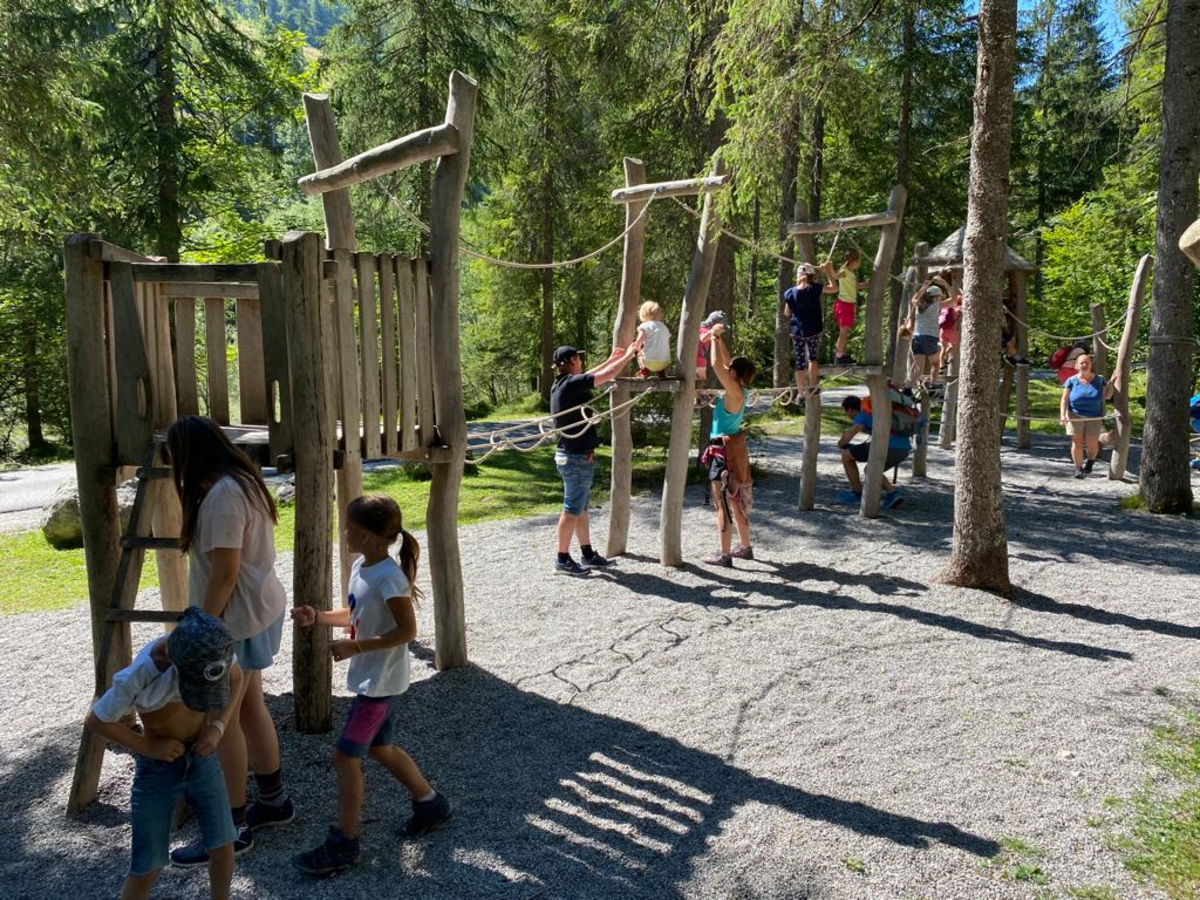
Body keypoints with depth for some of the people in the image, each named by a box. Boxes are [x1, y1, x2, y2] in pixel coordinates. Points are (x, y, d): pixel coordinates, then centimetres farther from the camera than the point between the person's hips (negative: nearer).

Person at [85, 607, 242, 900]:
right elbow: (97, 720, -15)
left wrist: (218, 726, -10)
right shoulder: (139, 676, -32)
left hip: (202, 759, 3)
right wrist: (148, 747, -17)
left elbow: (236, 677, 1)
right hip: (157, 769, -3)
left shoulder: (213, 648, -21)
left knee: (222, 847, 8)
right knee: (148, 866, 5)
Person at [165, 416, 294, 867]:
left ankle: (233, 829, 14)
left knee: (223, 722, 2)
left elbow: (224, 574, -24)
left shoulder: (222, 496, -23)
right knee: (250, 708, 19)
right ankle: (274, 800, 33)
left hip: (235, 619, -10)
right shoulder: (242, 482, 8)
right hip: (255, 611, 10)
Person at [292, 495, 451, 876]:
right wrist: (317, 617, 3)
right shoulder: (360, 567, 4)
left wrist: (355, 648, -26)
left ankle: (343, 842, 13)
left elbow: (407, 630, -23)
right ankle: (430, 803, 38)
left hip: (380, 682, -10)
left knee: (345, 754, -2)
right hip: (370, 678, 10)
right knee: (379, 748, 20)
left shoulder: (388, 576, -24)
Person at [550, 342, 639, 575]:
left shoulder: (561, 385, 9)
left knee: (581, 508, 15)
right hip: (578, 458, -10)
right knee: (572, 510, -2)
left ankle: (588, 555, 24)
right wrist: (628, 355, -3)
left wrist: (612, 359, 28)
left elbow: (589, 376, 25)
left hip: (571, 455, 10)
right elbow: (607, 375, -17)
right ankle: (563, 560, 4)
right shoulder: (572, 383, -18)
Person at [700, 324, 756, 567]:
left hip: (725, 451, -9)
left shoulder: (735, 393, -18)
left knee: (723, 503, -3)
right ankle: (745, 547, 26)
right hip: (733, 448, 9)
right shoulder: (737, 390, 5)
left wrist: (714, 338, -14)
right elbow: (725, 363, 18)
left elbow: (717, 365, -26)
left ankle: (724, 554, 2)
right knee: (736, 501, 17)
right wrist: (718, 338, 14)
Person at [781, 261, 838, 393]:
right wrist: (828, 272, 8)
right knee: (813, 357, 20)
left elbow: (787, 312, 8)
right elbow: (834, 289, 2)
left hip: (797, 331, 1)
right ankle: (812, 386, 17)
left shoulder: (790, 293, -4)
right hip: (814, 331, -1)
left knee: (800, 362, 7)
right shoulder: (814, 289, -11)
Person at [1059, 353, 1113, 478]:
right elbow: (1064, 399, -2)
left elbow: (1107, 396, 8)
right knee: (1077, 443, -5)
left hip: (1094, 417, 1)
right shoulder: (1071, 381, 0)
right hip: (1075, 416, -1)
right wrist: (1062, 414, -15)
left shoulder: (1099, 380, 5)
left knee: (1092, 444, -3)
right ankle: (1078, 468, 6)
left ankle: (1090, 461, 28)